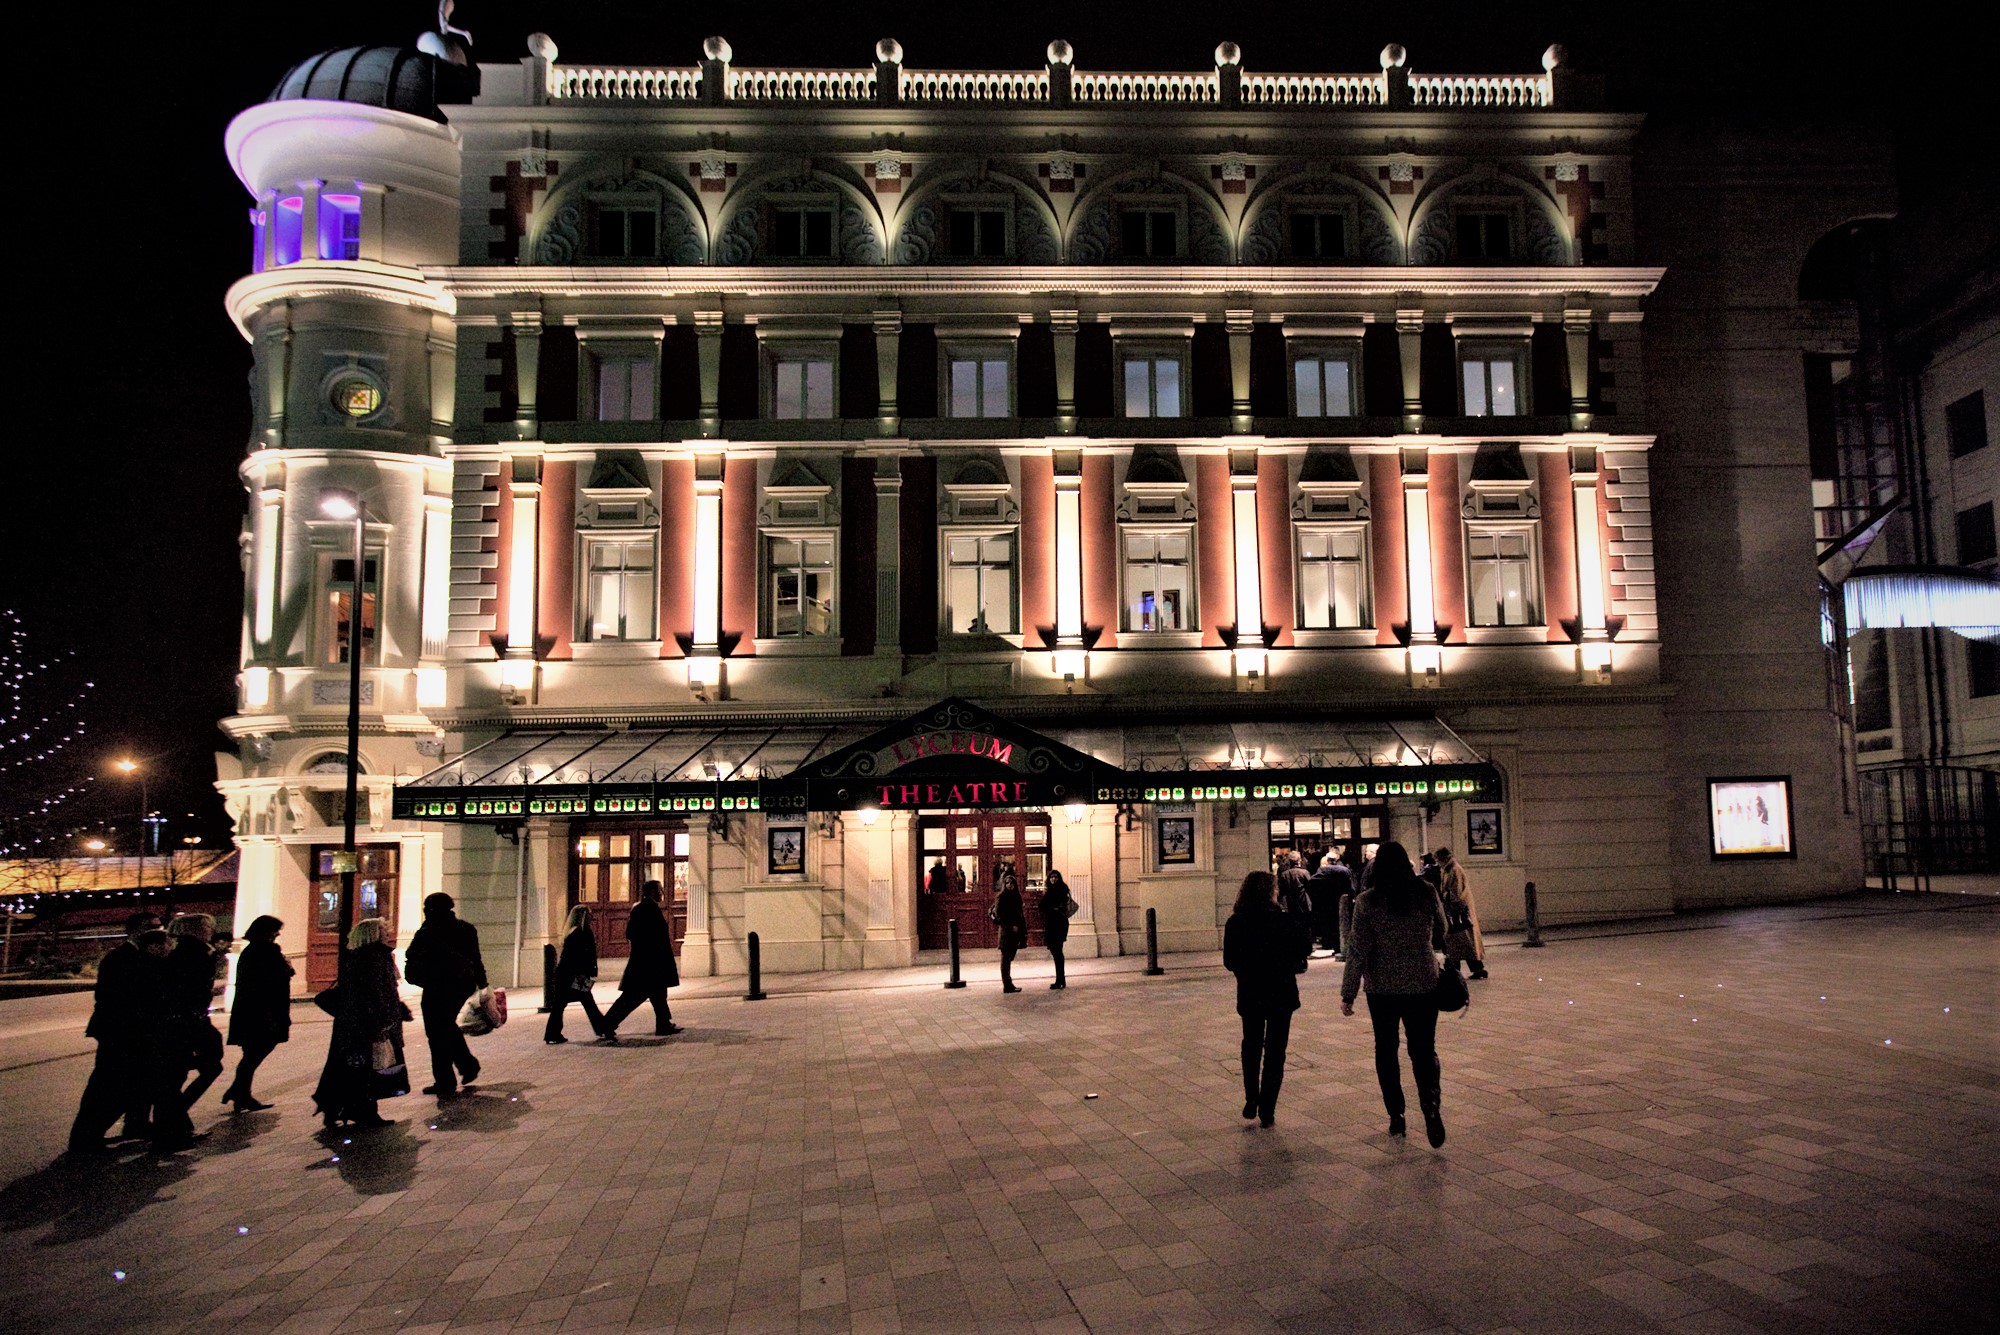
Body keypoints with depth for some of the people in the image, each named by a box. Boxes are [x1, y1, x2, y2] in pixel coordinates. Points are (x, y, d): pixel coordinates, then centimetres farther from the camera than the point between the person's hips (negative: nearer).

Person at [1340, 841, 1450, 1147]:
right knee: (1424, 1049, 7)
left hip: (1382, 987, -1)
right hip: (1423, 984, 1)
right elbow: (1441, 935, 11)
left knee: (1386, 1050, 14)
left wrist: (1348, 993, -6)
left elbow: (1358, 950, -12)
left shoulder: (1367, 901, -11)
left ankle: (1396, 1116, 17)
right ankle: (1431, 1106, -16)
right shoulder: (1426, 894, -5)